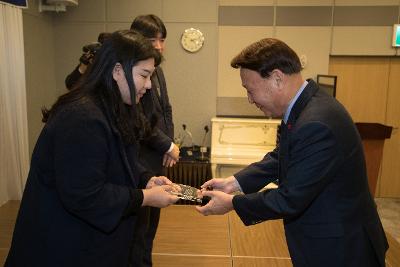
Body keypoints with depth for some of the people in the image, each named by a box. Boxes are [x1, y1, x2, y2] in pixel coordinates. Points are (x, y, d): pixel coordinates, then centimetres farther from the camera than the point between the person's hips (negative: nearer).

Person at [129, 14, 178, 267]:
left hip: (157, 159, 9)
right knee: (139, 223, 5)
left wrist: (169, 144, 1)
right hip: (139, 161, -9)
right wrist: (168, 146, -11)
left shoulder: (157, 70, 12)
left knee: (152, 220, 19)